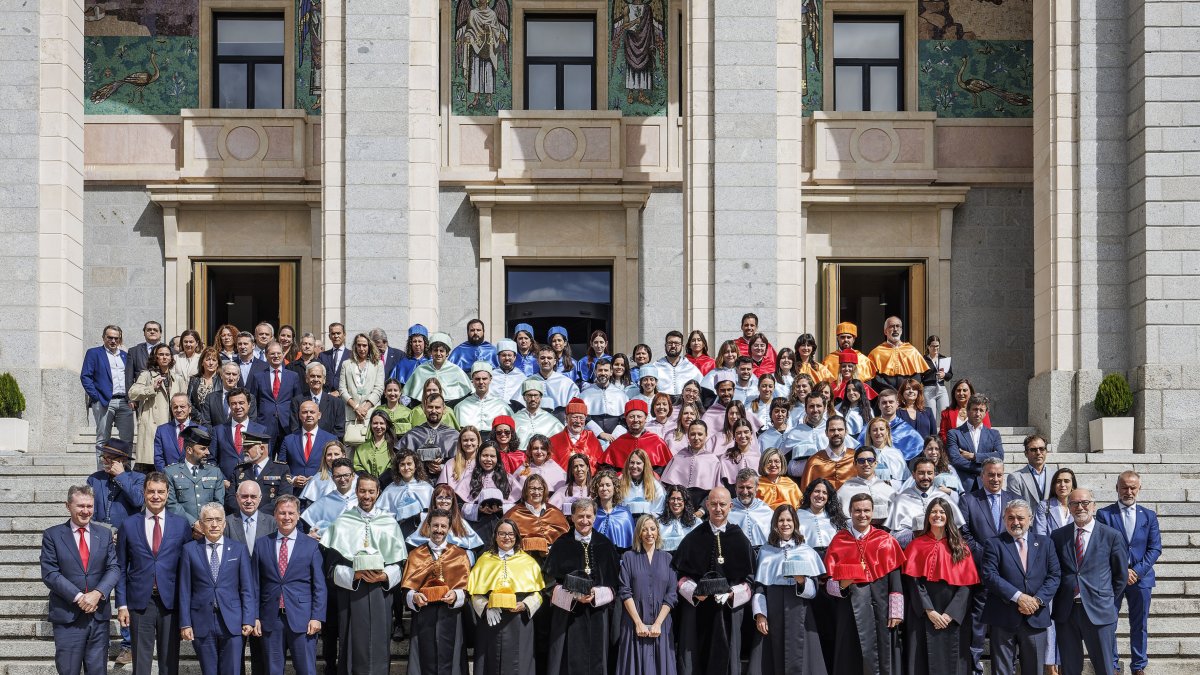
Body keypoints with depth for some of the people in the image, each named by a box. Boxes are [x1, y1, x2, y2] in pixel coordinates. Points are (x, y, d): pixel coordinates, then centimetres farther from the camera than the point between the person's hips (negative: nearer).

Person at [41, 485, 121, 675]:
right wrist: (78, 597, -15)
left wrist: (98, 593, -14)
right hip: (67, 616, -3)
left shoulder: (104, 534, 10)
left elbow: (113, 568, 4)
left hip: (99, 616, 3)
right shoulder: (52, 535, 1)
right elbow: (49, 573, -7)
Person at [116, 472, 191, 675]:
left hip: (170, 602, 0)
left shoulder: (181, 524, 4)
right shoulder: (128, 525, 4)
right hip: (140, 602, 0)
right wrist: (122, 605, 0)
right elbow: (121, 569, 5)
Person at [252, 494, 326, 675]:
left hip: (301, 619, -2)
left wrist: (317, 617, -6)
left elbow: (320, 586, 2)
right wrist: (254, 617, 2)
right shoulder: (261, 544, 9)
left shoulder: (311, 546, 4)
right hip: (270, 619, 2)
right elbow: (255, 583, 9)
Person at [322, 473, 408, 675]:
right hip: (350, 592, -1)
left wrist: (385, 576, -11)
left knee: (378, 648, 0)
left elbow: (398, 563, 7)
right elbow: (334, 563, 1)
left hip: (379, 593, 1)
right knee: (353, 646, -2)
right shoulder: (342, 522, 5)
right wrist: (354, 575, -15)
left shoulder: (389, 523, 8)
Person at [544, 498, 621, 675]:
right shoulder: (561, 545, 2)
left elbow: (613, 584, 6)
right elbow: (551, 583, 0)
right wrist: (574, 596, -15)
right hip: (567, 613, -1)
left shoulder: (606, 545, 6)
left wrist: (596, 594, -13)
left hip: (597, 615, 1)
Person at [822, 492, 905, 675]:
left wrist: (896, 612, -6)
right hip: (850, 611, 0)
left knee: (881, 659, 0)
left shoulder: (886, 541, 5)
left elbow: (895, 579, 1)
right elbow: (828, 581, 6)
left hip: (879, 610, 0)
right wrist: (840, 585, -16)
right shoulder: (838, 542, 6)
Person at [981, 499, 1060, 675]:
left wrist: (1038, 600, -11)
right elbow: (990, 575, -10)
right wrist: (1019, 597, -18)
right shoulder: (994, 544, 2)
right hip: (1003, 619, -2)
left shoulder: (1045, 543, 11)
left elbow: (1054, 575, 5)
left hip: (1035, 617, 3)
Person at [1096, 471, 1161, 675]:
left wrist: (1137, 571, -11)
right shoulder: (1104, 514, 0)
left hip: (1141, 577, 2)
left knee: (1139, 625, 7)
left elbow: (1155, 548, 2)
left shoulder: (1149, 516, 8)